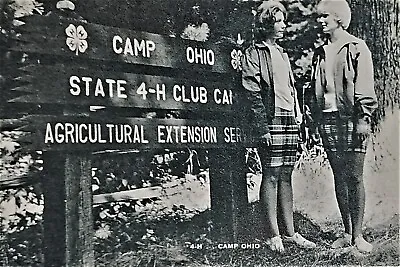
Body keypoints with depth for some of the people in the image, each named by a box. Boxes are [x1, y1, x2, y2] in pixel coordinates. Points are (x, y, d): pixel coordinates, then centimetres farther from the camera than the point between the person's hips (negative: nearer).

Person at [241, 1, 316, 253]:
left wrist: (298, 115, 14)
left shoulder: (282, 53, 22)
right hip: (271, 121, -7)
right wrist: (263, 126, -16)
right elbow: (252, 92, -10)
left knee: (286, 176, 9)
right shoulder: (254, 53, -2)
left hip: (290, 121, 8)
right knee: (271, 176, -5)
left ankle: (289, 232, 14)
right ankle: (273, 235, 2)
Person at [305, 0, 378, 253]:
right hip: (327, 120, 5)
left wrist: (363, 119, -13)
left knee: (355, 177, -4)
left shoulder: (357, 48, 0)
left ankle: (358, 235, 2)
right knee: (339, 177, 7)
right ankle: (347, 233, 13)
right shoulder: (320, 53, 16)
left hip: (351, 118, -5)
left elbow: (365, 87, -6)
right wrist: (314, 121, 10)